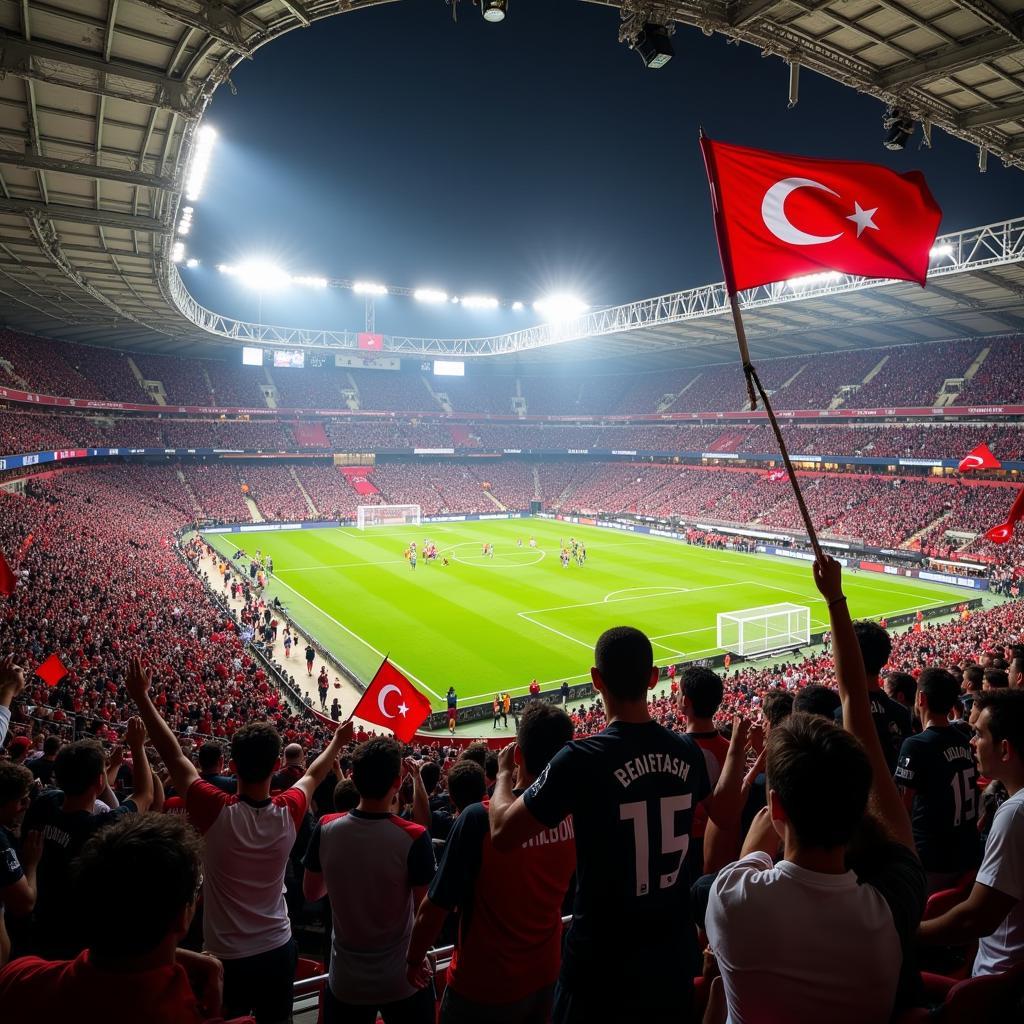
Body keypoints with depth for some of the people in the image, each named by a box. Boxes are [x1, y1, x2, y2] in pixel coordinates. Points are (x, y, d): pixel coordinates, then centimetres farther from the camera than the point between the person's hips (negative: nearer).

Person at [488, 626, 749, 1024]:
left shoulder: (582, 759, -25)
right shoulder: (686, 751, -8)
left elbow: (503, 834, -18)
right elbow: (724, 813, 13)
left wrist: (504, 774, 1)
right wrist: (737, 749, 27)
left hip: (603, 957, -4)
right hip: (674, 950, 5)